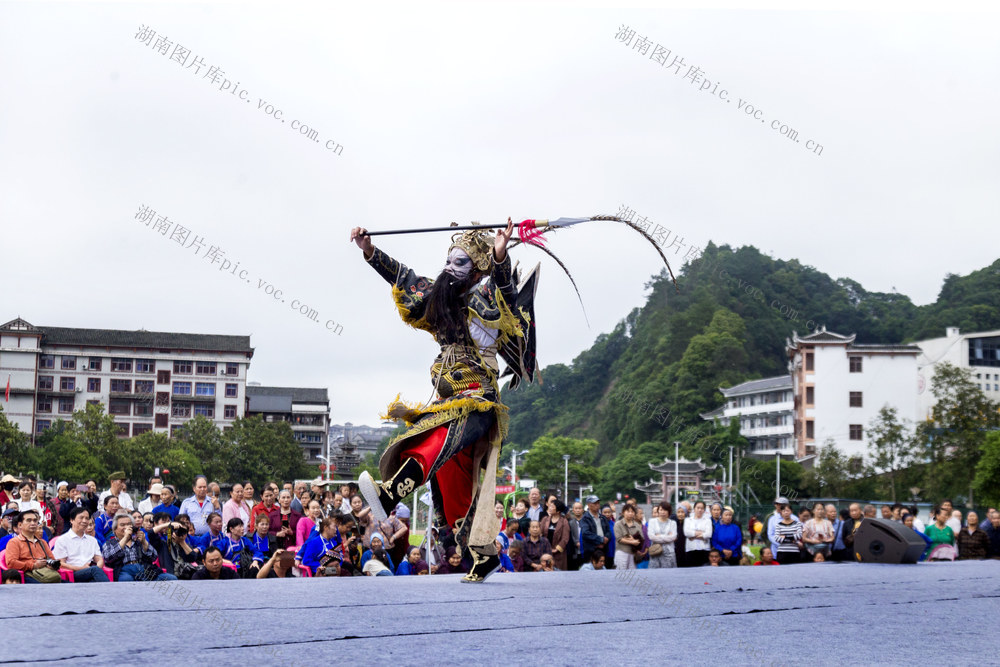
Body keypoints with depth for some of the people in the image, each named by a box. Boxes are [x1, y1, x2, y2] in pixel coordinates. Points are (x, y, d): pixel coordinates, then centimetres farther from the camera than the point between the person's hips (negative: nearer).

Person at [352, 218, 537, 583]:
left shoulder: (488, 297, -4)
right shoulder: (442, 296, 16)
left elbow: (502, 285, -27)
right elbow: (403, 278, 26)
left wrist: (500, 256, -47)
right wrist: (369, 250, 24)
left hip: (477, 401, -8)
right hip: (448, 403, 8)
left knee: (435, 437, -34)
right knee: (452, 483, 5)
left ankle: (389, 495, -56)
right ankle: (485, 554, 13)